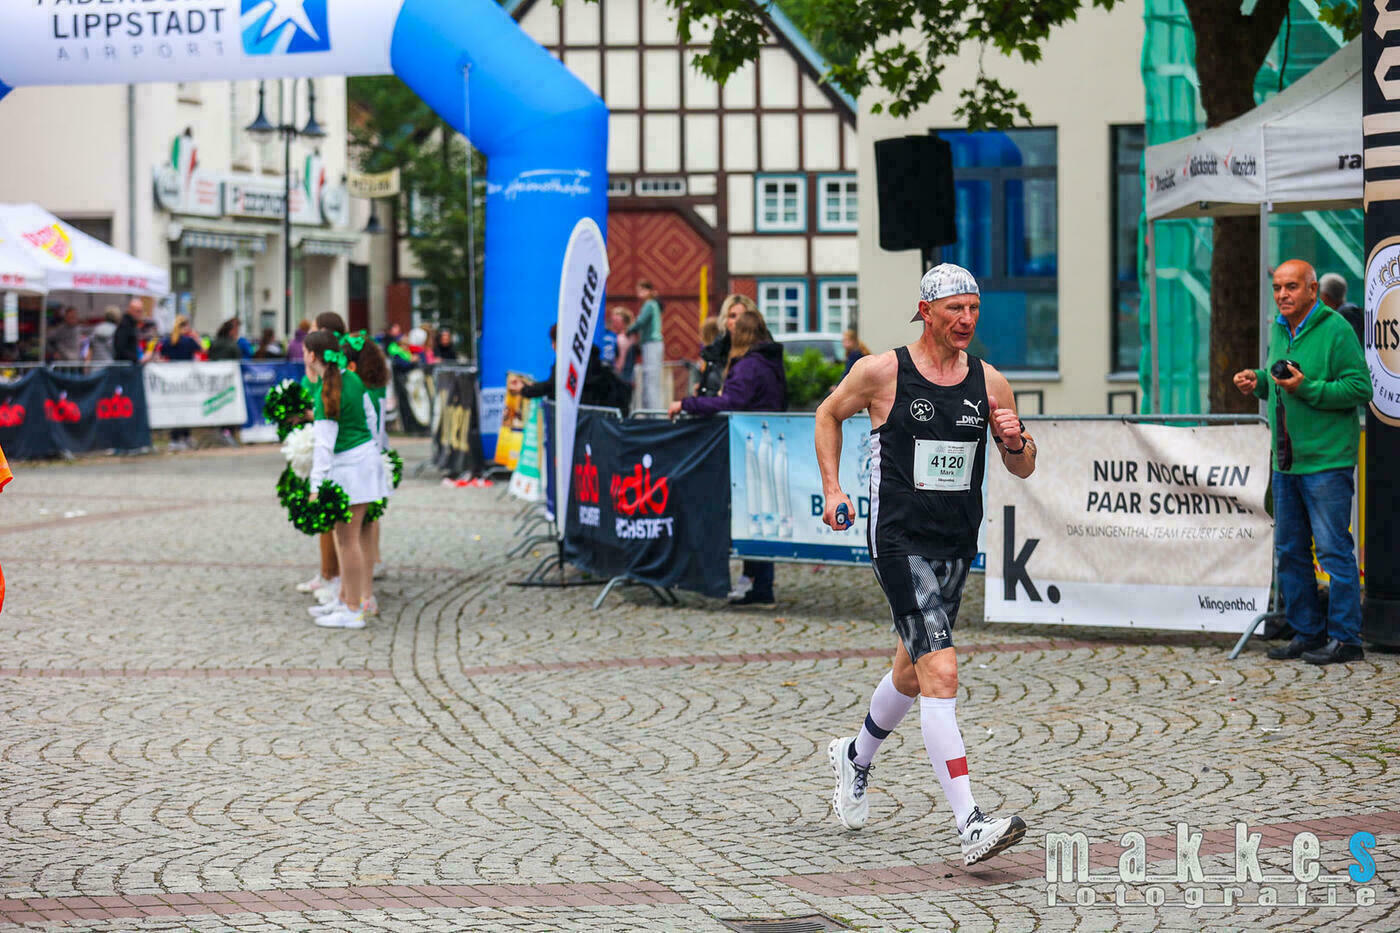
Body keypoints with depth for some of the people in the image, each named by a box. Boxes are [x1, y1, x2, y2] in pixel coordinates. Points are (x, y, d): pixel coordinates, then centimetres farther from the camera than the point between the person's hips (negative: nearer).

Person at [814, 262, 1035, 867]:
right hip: (899, 541, -6)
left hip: (956, 545, 6)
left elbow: (1023, 469, 11)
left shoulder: (989, 382, 5)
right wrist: (832, 489, 3)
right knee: (940, 672, -19)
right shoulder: (882, 373, -6)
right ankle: (970, 826, -25)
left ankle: (855, 758, 51)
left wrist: (1016, 440, -12)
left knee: (911, 675, 21)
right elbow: (829, 414, 12)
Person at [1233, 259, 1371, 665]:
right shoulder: (1279, 330, 14)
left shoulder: (1336, 329, -10)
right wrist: (1259, 381, 7)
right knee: (1289, 551, 11)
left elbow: (1360, 387, -15)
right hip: (1287, 461, 8)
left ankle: (1345, 639, -1)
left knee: (1334, 550, -6)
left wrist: (1307, 389, -21)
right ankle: (1308, 633, 20)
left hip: (1326, 460, -8)